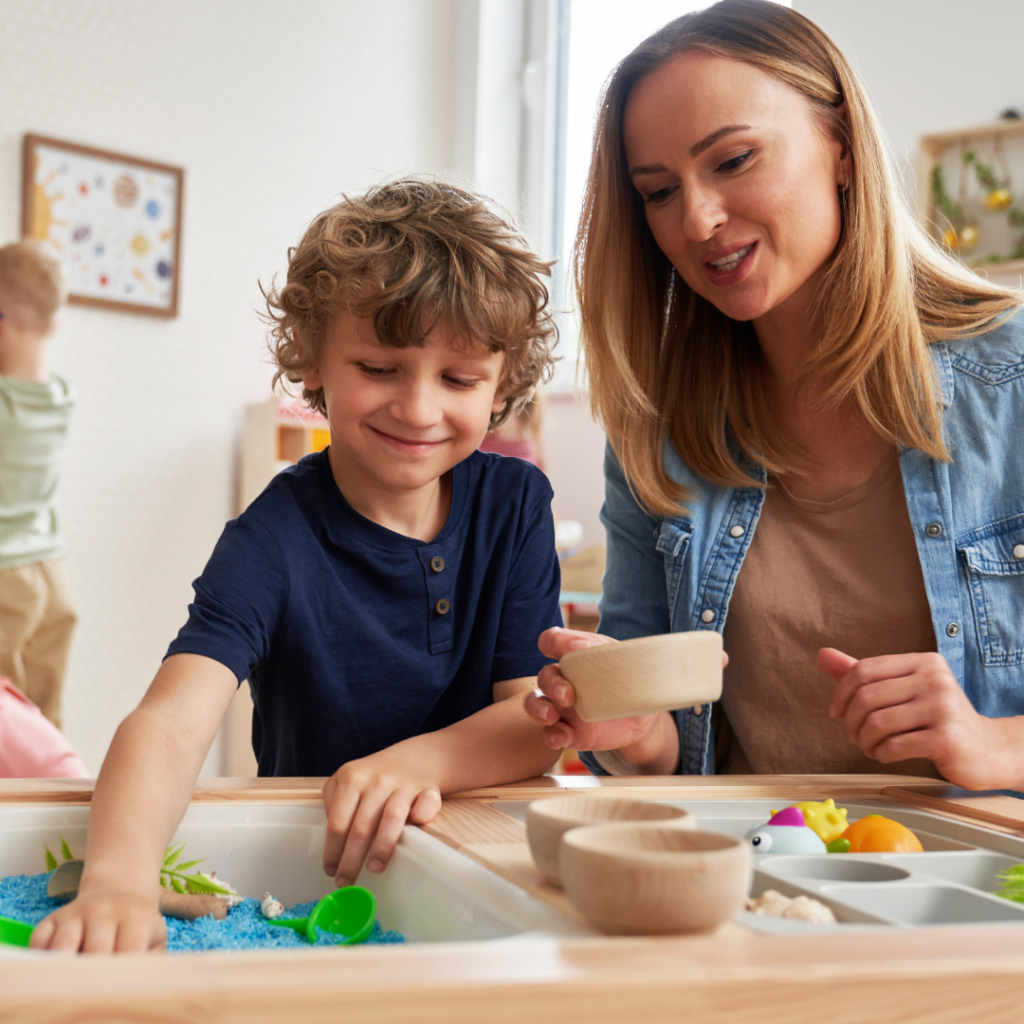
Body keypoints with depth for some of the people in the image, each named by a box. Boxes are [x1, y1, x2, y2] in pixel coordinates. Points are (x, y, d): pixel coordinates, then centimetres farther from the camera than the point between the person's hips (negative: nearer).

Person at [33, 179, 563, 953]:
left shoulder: (516, 504, -2)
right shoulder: (275, 543, -14)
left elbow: (539, 715, -4)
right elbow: (171, 722, -29)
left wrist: (420, 761, -25)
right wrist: (119, 876, -49)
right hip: (300, 865, -1)